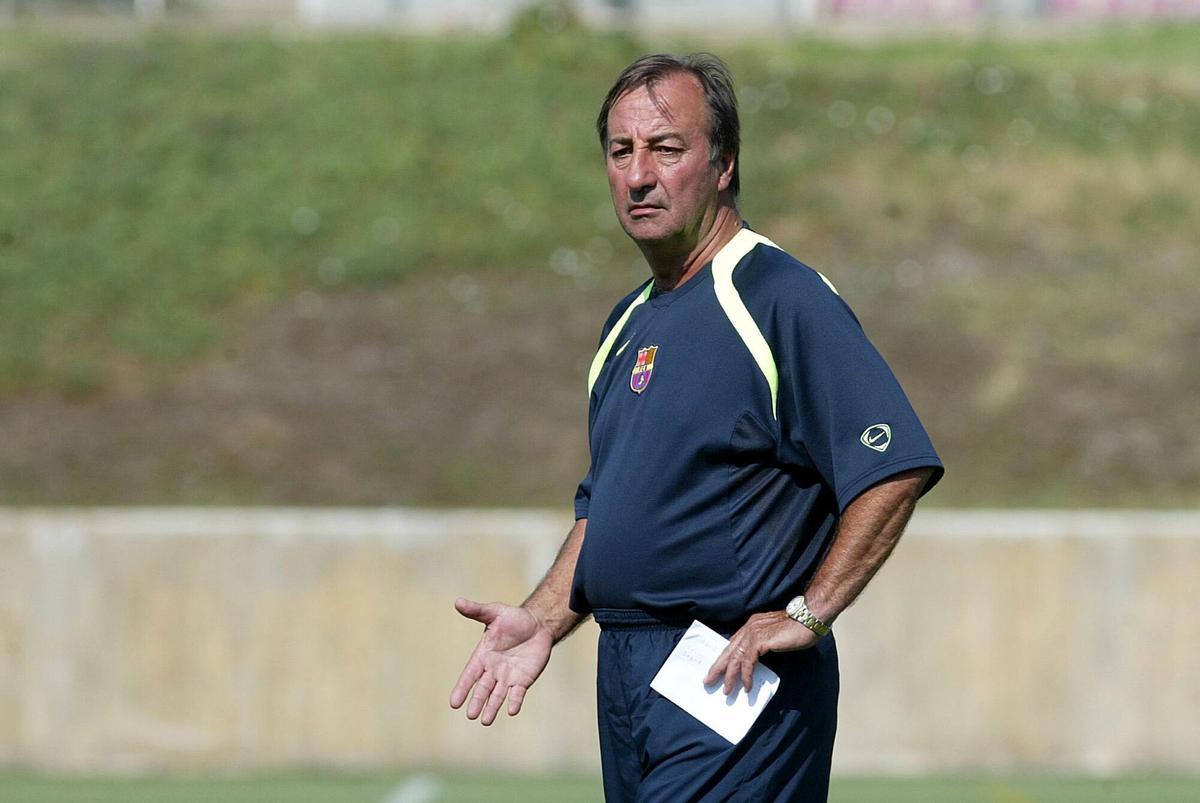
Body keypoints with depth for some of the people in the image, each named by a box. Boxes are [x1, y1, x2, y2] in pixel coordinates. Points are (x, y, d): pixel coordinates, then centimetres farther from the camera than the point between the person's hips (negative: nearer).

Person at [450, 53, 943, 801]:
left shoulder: (786, 302, -10)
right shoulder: (629, 324, 18)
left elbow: (895, 470, -18)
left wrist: (805, 614, -19)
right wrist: (544, 619, 11)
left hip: (734, 683, -9)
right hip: (625, 676, 9)